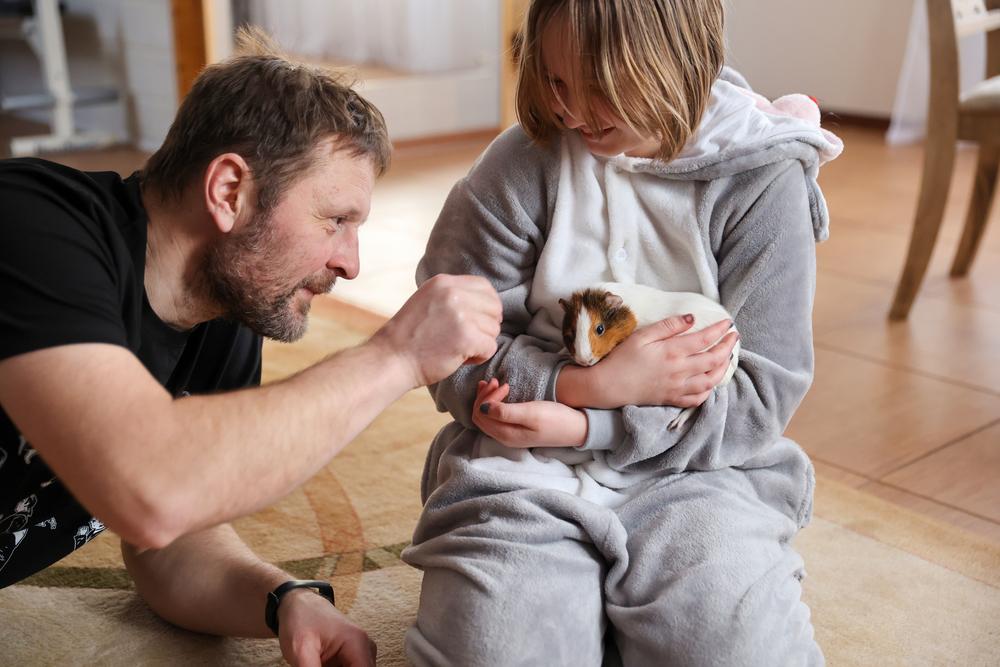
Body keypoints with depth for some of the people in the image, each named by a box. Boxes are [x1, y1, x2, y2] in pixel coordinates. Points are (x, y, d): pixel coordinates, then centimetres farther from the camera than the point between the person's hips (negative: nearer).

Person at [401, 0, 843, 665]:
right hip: (523, 468, 1)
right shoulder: (522, 163, -5)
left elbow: (764, 392, -7)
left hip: (691, 468, 0)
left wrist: (585, 425, -17)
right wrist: (594, 385, -19)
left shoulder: (762, 184, -4)